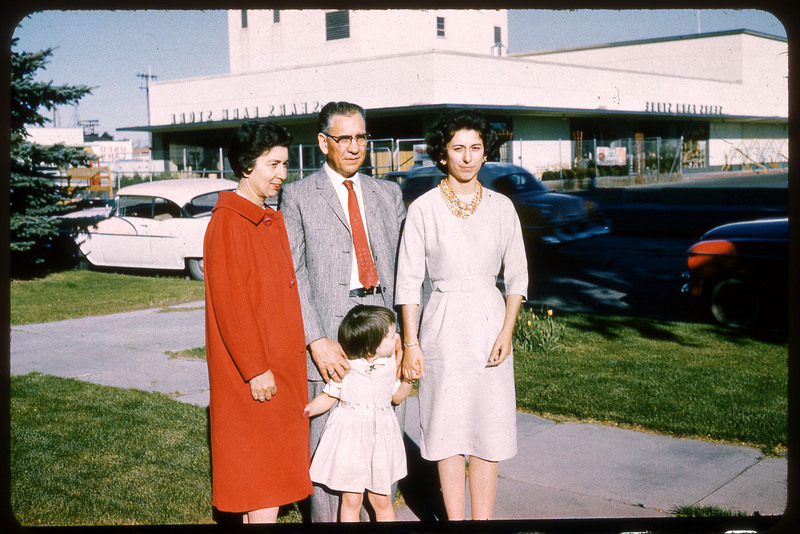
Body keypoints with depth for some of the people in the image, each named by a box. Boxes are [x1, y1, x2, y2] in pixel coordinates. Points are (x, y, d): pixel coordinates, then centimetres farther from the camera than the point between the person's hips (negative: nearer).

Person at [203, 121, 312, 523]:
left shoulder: (271, 221, 15)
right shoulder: (228, 222, -13)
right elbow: (229, 303, -18)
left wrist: (287, 362, 16)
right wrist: (255, 369, -19)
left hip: (280, 366, 9)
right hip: (255, 375, -9)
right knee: (264, 486, -4)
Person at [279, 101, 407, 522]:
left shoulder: (388, 193, 14)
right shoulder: (297, 196, 3)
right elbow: (292, 274, -4)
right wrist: (316, 340, -13)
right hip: (330, 332, -3)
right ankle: (326, 518, 17)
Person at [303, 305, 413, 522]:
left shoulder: (391, 363, 1)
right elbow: (328, 397, -1)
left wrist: (407, 378, -1)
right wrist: (307, 410, -16)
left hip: (381, 438, 3)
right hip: (350, 438, -3)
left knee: (381, 500, 10)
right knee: (351, 500, 4)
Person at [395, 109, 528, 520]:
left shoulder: (501, 207, 4)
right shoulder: (423, 209, -2)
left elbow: (517, 275, 7)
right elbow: (408, 281, -1)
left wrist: (506, 332, -5)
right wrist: (410, 343, -5)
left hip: (490, 323, 2)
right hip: (443, 326, -2)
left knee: (488, 430, 4)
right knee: (447, 430, 3)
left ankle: (483, 520, 14)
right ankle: (455, 520, 15)